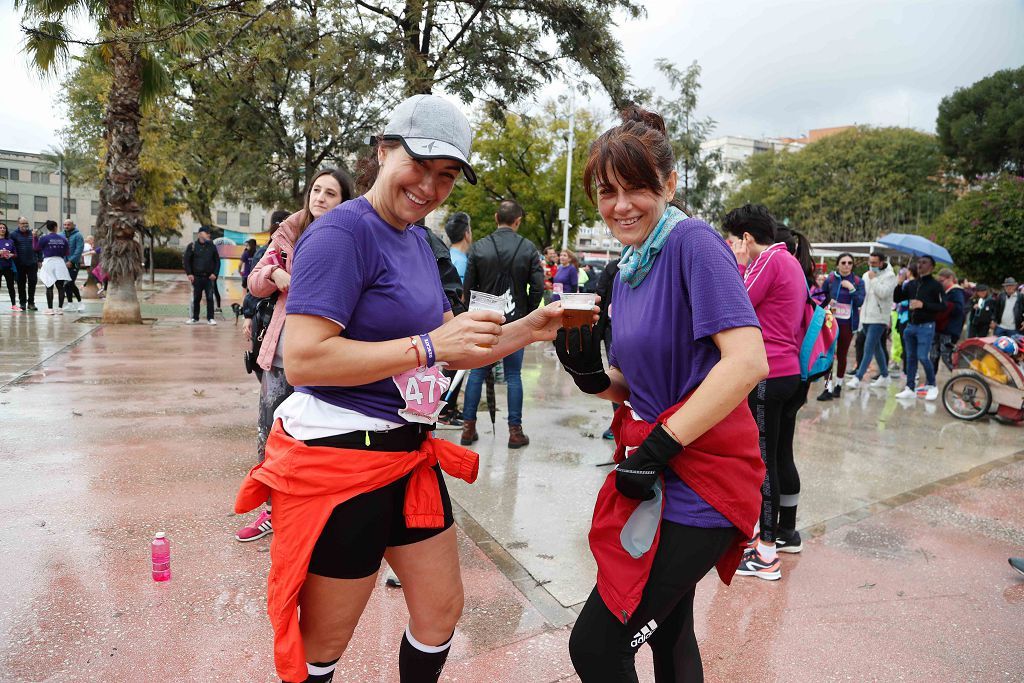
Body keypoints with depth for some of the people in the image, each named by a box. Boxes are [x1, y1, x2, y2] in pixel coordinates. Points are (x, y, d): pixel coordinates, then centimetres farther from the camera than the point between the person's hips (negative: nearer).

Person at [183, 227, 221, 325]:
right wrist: (189, 273, -6)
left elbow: (217, 261, 9)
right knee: (196, 298, 7)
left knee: (210, 298, -2)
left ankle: (210, 318, 3)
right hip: (196, 277, -1)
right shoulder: (192, 246, 1)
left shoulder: (212, 246, 6)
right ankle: (195, 318, 18)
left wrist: (215, 273, -2)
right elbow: (186, 260, 2)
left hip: (209, 277, 1)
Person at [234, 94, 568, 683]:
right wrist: (428, 346, -24)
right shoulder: (343, 233, -16)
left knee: (443, 611, 20)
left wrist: (529, 329, 2)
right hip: (338, 460, -8)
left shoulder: (417, 240, 11)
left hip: (408, 453, 9)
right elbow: (302, 360, -25)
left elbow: (453, 351, 15)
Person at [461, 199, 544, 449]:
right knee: (513, 376, 6)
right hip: (515, 321, -1)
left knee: (477, 373, 10)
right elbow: (538, 286, -6)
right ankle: (515, 431, 9)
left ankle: (468, 428, 14)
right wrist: (527, 313, 8)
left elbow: (468, 286, -1)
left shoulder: (479, 247, -4)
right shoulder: (528, 248, -5)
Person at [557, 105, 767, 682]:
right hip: (660, 478, 9)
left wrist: (657, 448, -22)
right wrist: (593, 376, -6)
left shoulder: (693, 242, -15)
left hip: (699, 479, -8)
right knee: (668, 634, 24)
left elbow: (747, 361, -26)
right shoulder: (629, 271, 10)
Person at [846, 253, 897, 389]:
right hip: (866, 317, 8)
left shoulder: (889, 276, -7)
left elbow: (883, 293, -21)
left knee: (868, 348, -12)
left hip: (878, 318, -8)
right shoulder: (866, 275, 14)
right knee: (877, 348, 16)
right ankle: (884, 376, 26)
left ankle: (857, 378, -17)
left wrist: (874, 279, -15)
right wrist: (861, 308, 17)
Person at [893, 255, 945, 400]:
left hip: (926, 327, -6)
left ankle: (932, 386, 10)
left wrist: (923, 305, -19)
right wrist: (899, 284, -4)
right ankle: (910, 389, 14)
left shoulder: (935, 285, -4)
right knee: (911, 357, 8)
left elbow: (942, 306, -9)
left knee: (922, 357, -10)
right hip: (910, 325, 6)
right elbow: (897, 299, 9)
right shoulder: (911, 284, 12)